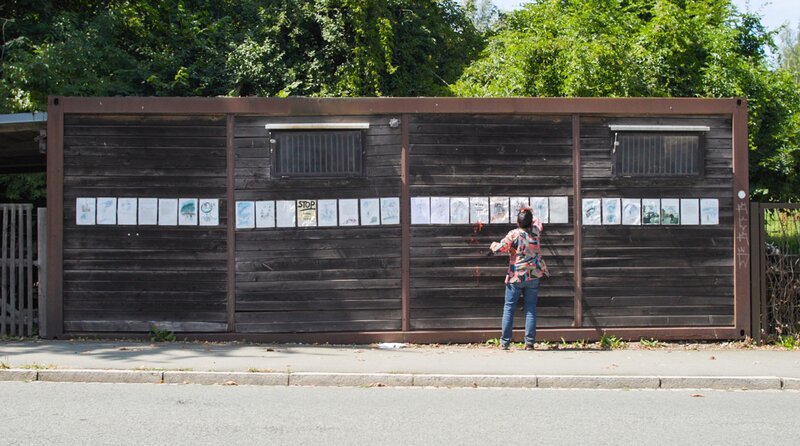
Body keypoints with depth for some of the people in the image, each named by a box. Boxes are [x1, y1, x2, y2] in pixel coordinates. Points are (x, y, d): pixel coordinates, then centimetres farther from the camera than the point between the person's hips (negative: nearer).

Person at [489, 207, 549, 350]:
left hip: (515, 277, -3)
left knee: (509, 308, 5)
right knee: (531, 309, 4)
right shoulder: (535, 231, -1)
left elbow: (499, 248, -9)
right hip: (533, 277, 3)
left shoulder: (514, 234, -12)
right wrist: (529, 215, 33)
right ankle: (529, 342, -1)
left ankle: (504, 342, 4)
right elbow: (537, 222, 22)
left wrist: (493, 246, 11)